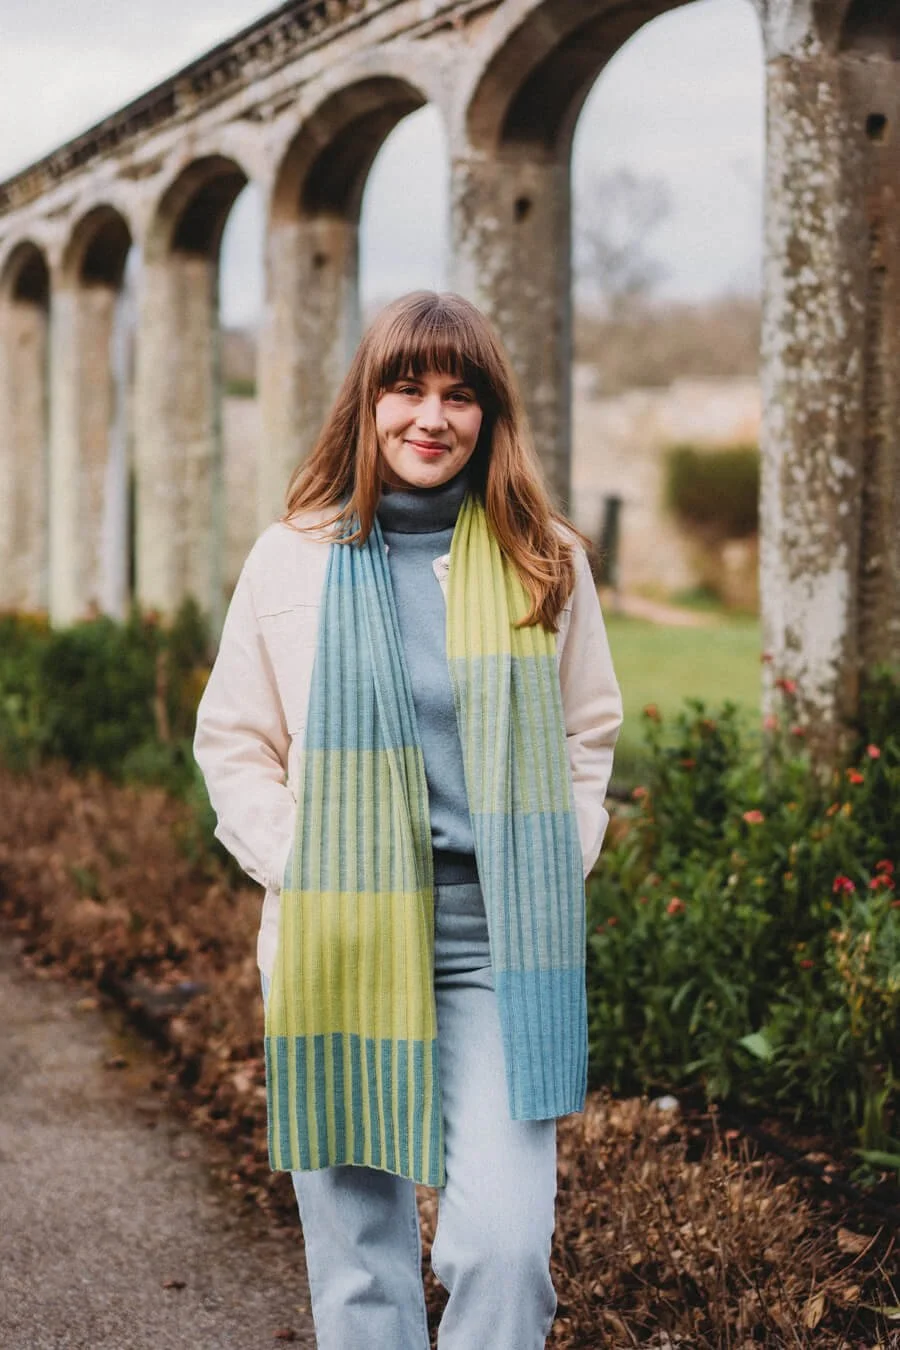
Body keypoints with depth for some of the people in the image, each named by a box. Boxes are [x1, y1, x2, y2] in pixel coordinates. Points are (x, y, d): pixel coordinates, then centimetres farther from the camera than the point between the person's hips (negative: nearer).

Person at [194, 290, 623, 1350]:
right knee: (356, 1251, 7)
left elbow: (589, 733, 14)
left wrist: (555, 869, 3)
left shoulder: (545, 560, 5)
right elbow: (232, 741, 9)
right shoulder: (291, 558, 3)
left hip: (498, 945, 0)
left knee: (505, 1244, -9)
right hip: (339, 941, 1)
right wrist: (298, 868, -3)